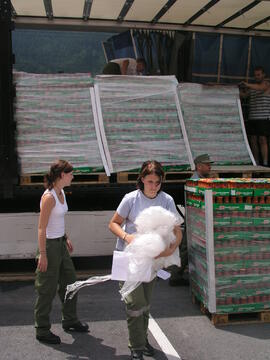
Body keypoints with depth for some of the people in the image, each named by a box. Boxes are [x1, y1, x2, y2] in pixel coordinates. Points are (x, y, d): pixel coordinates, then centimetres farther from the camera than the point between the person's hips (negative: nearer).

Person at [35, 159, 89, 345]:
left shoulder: (61, 192, 7)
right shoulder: (49, 197, -21)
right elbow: (42, 228, -20)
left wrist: (66, 238, 20)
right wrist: (42, 254, -20)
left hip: (60, 243, 9)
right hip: (49, 245, -9)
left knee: (70, 281, 18)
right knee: (48, 289, 3)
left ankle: (70, 320, 35)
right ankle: (42, 330, 19)